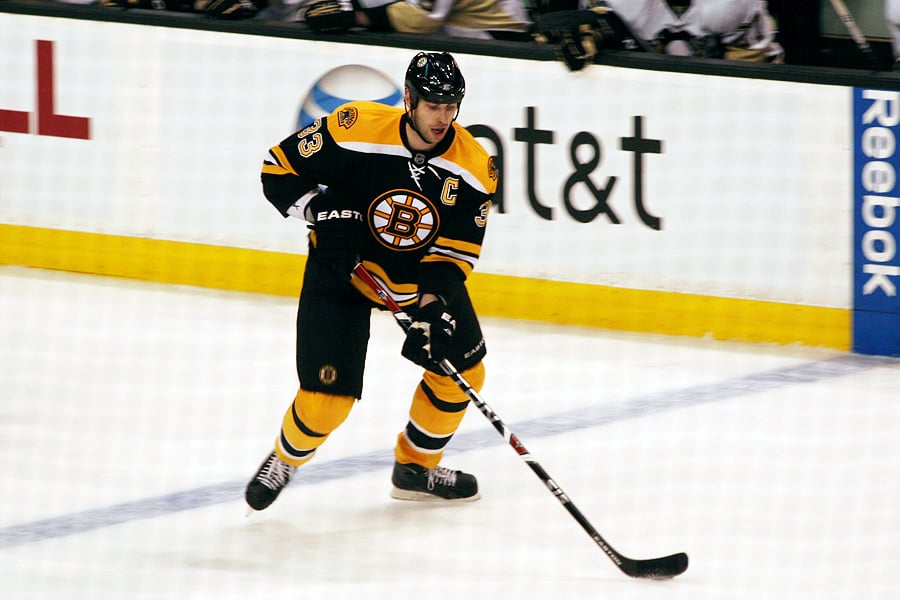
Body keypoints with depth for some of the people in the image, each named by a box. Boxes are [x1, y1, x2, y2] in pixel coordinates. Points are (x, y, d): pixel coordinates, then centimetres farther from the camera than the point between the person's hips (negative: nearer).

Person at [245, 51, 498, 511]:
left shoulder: (473, 168, -19)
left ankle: (417, 467, 29)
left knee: (460, 370, 5)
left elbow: (456, 251, -15)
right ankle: (285, 460, 23)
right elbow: (279, 169, -15)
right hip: (344, 267, -4)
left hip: (423, 272, 4)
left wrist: (433, 303, -31)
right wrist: (322, 210, -29)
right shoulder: (355, 129, -27)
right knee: (326, 398, -10)